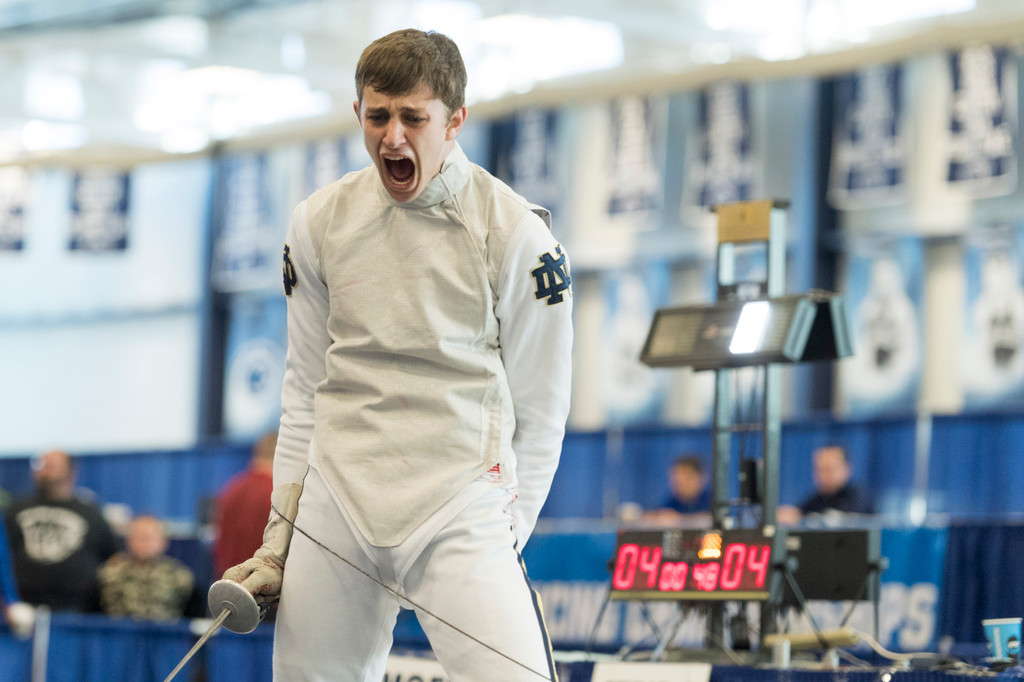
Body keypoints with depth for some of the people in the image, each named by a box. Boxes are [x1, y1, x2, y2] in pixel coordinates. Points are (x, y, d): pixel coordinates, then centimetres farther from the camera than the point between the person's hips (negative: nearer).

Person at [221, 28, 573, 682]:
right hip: (336, 502, 4)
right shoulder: (320, 222, 6)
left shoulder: (518, 234, -6)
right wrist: (278, 536, 11)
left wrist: (505, 542, -2)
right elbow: (307, 387, 13)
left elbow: (536, 413, -1)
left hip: (459, 510, -4)